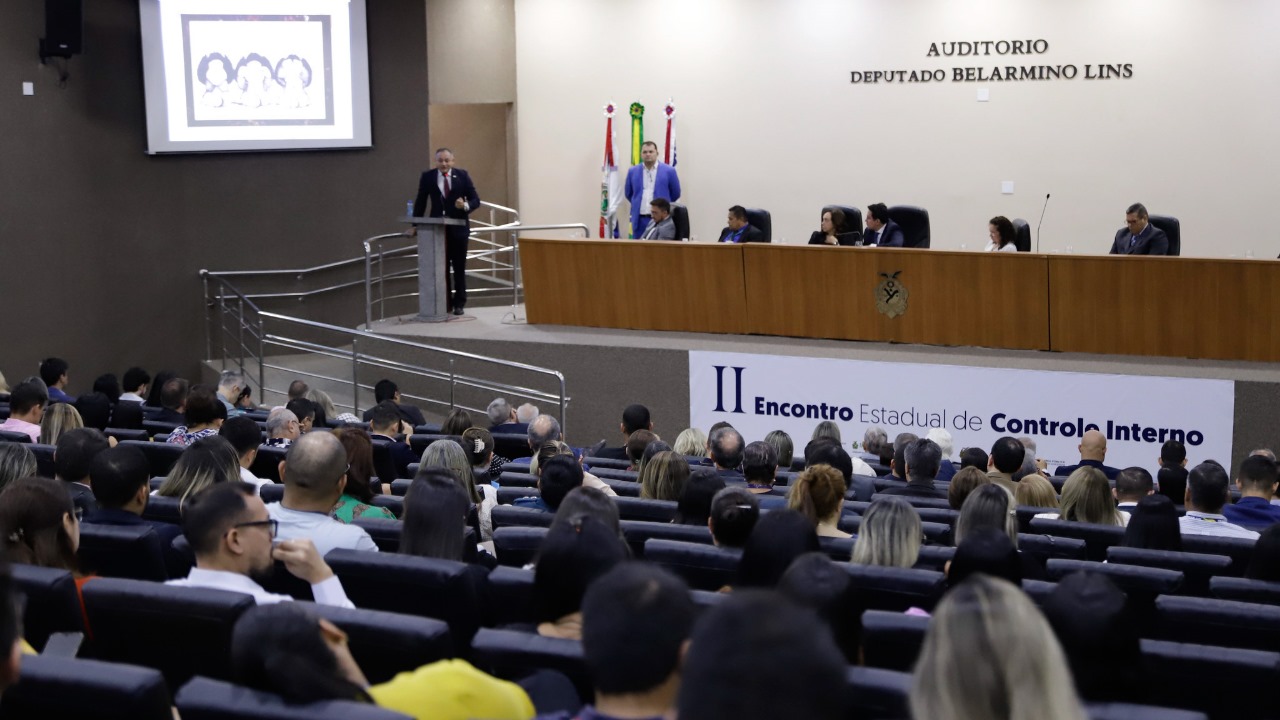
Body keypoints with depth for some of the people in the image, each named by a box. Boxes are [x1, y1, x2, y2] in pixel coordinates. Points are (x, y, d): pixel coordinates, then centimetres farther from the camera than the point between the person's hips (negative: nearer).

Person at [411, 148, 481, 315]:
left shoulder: (462, 175, -2)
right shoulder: (427, 177, 0)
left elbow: (475, 200, -2)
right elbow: (420, 202, 6)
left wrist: (466, 205, -23)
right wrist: (415, 225, 4)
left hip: (458, 228, -1)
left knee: (459, 268, 6)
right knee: (441, 268, 3)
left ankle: (459, 303, 15)